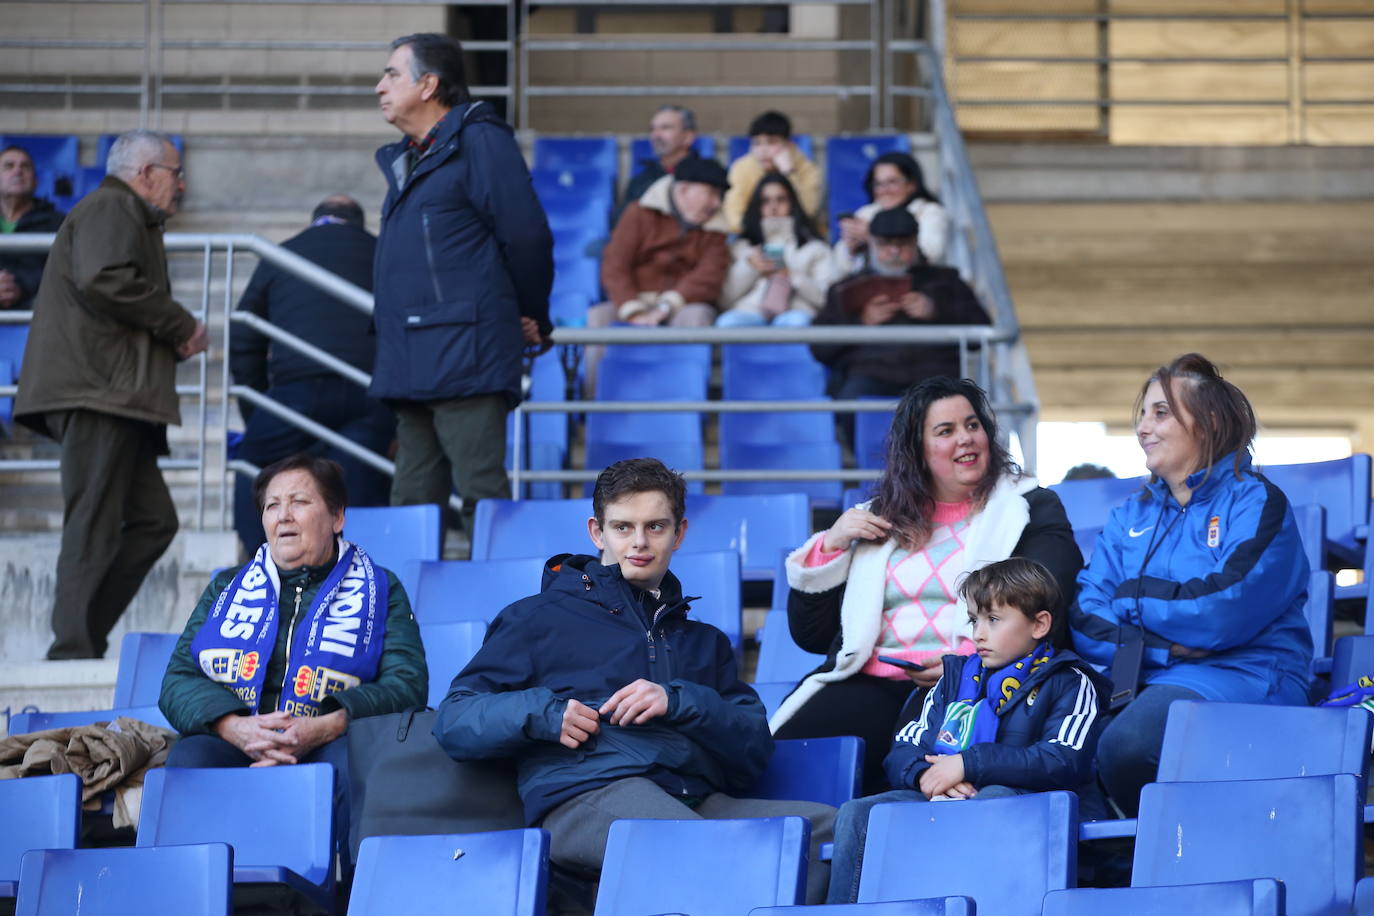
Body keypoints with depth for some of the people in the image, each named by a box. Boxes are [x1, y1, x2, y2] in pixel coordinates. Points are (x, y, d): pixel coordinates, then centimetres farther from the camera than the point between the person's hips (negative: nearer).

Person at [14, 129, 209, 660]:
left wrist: (175, 341, 13)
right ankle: (74, 652, -12)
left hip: (113, 394, 11)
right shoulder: (110, 209, -3)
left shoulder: (128, 218, 30)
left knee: (153, 520, 6)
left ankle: (82, 639, 5)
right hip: (98, 393, -11)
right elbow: (104, 280, -21)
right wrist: (181, 326, -11)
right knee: (94, 525, -11)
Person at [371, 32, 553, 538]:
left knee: (480, 492, -11)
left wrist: (533, 320, 2)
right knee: (412, 501, 9)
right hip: (413, 361, 9)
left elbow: (525, 236, -10)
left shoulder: (478, 140, -6)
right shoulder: (405, 158, 21)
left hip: (465, 357, -9)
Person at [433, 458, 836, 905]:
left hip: (699, 798, 5)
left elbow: (755, 749, 19)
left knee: (828, 823, -26)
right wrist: (540, 712, -3)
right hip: (584, 795, -5)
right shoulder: (541, 619, 22)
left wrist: (680, 701, 0)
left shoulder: (704, 641, 33)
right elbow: (452, 720, 15)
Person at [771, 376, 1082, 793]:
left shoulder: (1028, 509, 14)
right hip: (870, 688, 3)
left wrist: (971, 661, -17)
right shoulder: (878, 520, 23)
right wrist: (830, 547, 9)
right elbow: (810, 635, 22)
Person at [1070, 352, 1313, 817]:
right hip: (1140, 681, 5)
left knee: (1126, 742, -36)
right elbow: (1085, 622, 8)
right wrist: (1164, 646, -9)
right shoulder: (1129, 517, 22)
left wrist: (1134, 599, 2)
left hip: (1243, 676, -5)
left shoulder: (1255, 502, 3)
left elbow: (1223, 613, -13)